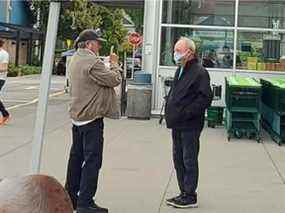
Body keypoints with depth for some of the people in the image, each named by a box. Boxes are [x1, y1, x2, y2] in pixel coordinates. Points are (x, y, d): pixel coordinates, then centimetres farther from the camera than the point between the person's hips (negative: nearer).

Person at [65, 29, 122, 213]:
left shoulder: (75, 59, 13)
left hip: (77, 116, 10)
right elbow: (114, 80, -17)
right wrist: (115, 64, -1)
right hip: (92, 117, -10)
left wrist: (110, 65, 5)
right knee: (92, 160, -5)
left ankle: (70, 196, 25)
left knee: (76, 157, 16)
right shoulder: (92, 62, -19)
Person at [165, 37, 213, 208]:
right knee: (178, 159, 14)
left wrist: (186, 113, -22)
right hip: (177, 124, 9)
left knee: (189, 160, -1)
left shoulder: (199, 72, -13)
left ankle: (190, 196, 8)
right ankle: (184, 193, 25)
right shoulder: (180, 70, 15)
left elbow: (206, 98, -19)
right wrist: (170, 112, 12)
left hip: (190, 125, -9)